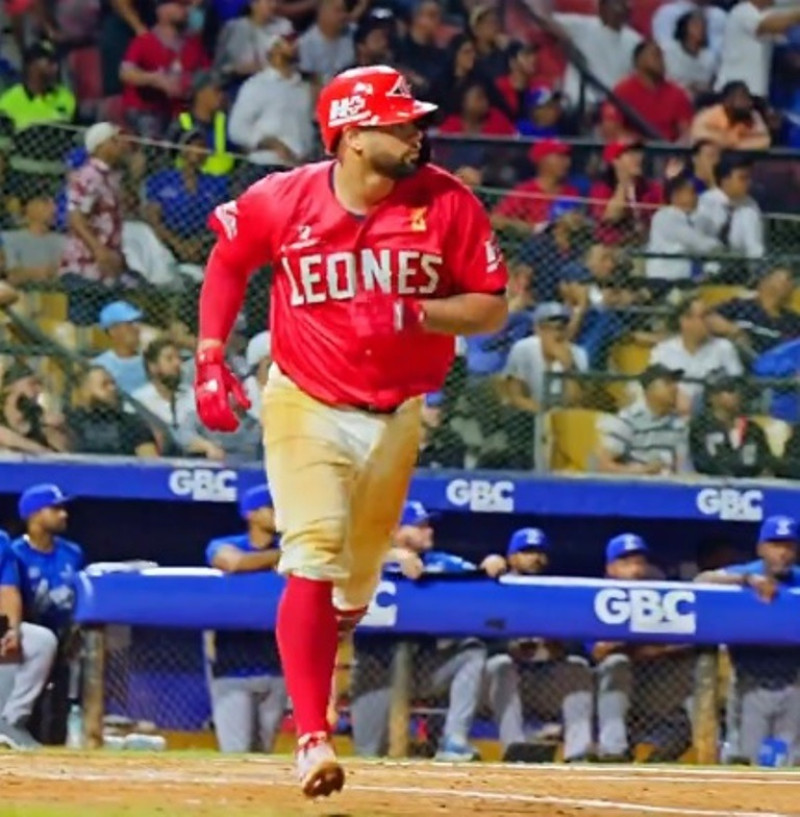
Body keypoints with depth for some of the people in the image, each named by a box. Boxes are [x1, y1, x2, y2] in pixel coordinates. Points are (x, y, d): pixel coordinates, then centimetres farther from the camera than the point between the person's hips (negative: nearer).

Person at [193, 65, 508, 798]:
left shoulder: (448, 203, -11)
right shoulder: (283, 202, -12)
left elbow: (492, 307, -7)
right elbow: (228, 261, 8)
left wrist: (417, 313, -25)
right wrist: (211, 358, 0)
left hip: (399, 415, 3)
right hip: (306, 406, -2)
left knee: (358, 582, 13)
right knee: (313, 562, -17)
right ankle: (313, 738, -19)